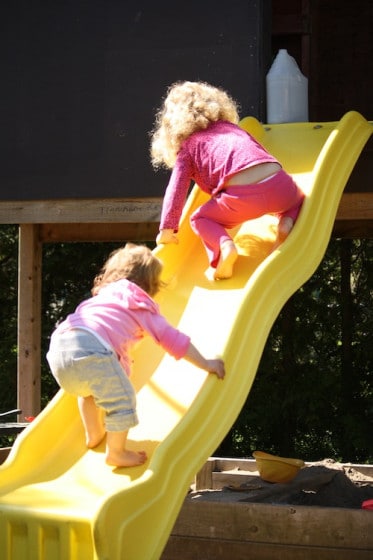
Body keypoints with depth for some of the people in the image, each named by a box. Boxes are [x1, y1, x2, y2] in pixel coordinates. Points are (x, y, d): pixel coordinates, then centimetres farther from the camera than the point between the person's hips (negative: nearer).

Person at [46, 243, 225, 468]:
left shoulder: (102, 297, 37)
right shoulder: (142, 305, 18)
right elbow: (173, 339, 16)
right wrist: (206, 364, 21)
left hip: (58, 346, 8)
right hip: (91, 348, -8)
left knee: (88, 389, 34)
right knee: (122, 399, 6)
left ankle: (94, 435, 47)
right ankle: (116, 453, 15)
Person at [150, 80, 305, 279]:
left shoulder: (187, 147, 18)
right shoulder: (232, 127, 31)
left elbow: (176, 189, 8)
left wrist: (167, 229, 12)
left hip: (242, 197, -4)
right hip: (278, 183, 4)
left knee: (199, 219, 21)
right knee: (298, 199, 37)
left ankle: (224, 246, -9)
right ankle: (287, 222, 4)